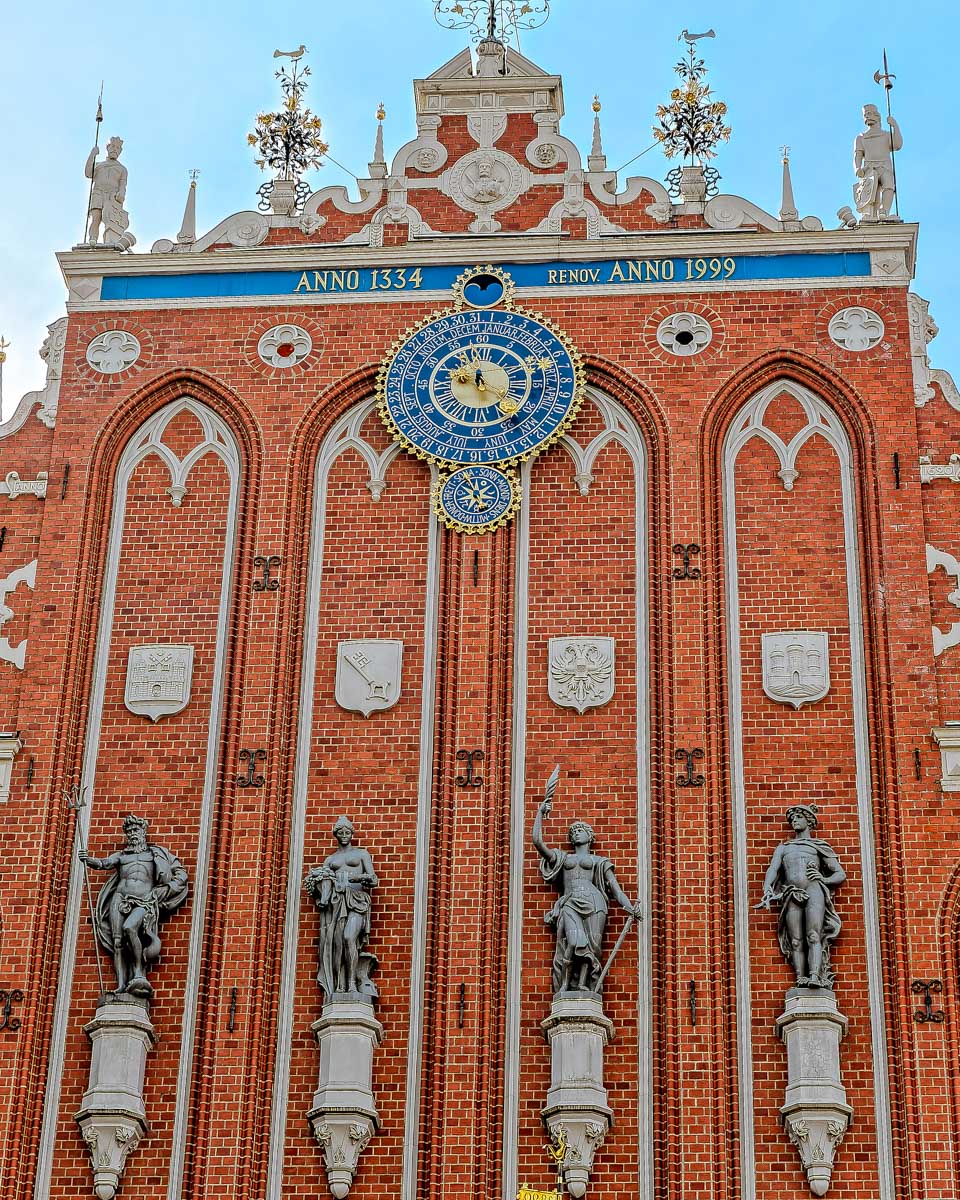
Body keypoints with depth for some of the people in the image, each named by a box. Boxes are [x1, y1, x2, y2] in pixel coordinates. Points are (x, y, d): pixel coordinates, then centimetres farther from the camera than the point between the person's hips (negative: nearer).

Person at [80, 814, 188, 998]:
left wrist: (159, 893, 4)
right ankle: (121, 987, -22)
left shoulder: (156, 853, 19)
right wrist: (88, 860, -20)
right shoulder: (121, 855, 22)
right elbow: (104, 863, 3)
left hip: (144, 903, -2)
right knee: (118, 943, -15)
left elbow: (180, 873, 16)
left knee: (129, 928, -32)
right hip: (121, 899, 2)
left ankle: (139, 974, -29)